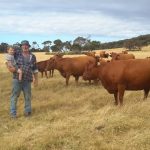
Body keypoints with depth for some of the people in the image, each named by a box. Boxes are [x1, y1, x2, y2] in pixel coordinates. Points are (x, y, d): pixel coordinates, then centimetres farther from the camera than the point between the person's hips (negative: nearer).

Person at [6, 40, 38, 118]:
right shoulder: (16, 54, 3)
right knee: (14, 95, 0)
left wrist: (36, 79, 11)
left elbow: (35, 69, 13)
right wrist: (9, 67, -12)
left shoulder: (32, 56, 8)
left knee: (27, 96, 8)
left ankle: (27, 111, 24)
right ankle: (13, 113, 7)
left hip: (27, 80, 1)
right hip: (17, 79, -1)